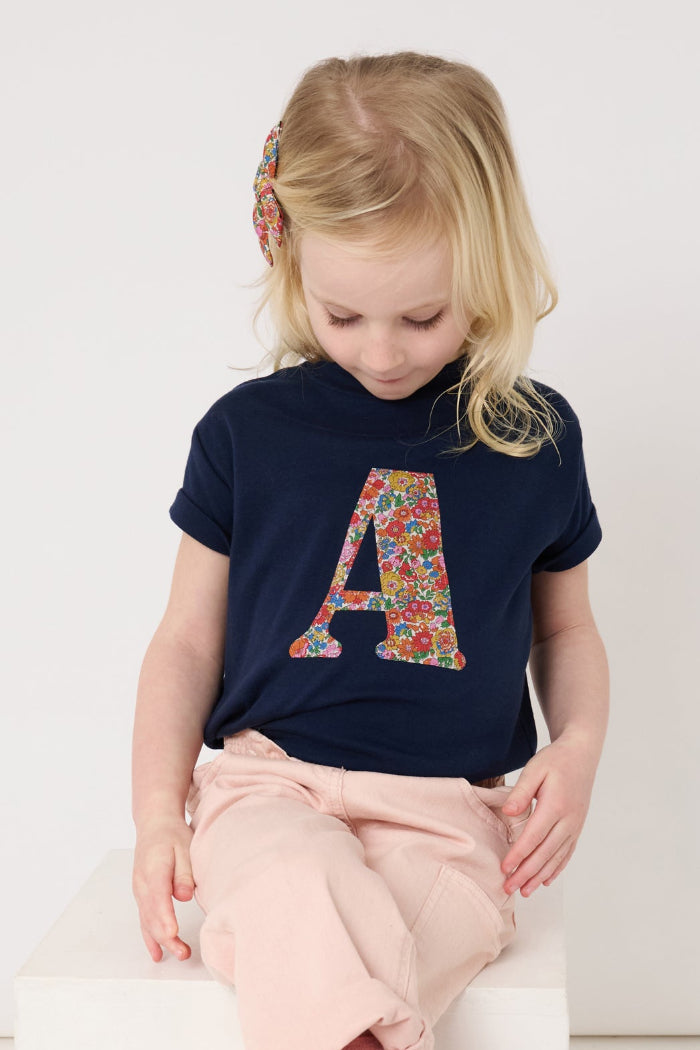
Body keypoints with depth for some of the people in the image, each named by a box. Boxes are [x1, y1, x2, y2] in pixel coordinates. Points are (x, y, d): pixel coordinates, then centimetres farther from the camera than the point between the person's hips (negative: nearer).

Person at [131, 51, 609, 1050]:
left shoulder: (535, 433, 6)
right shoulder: (247, 430, 3)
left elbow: (566, 629, 19)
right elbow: (187, 640, 10)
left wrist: (578, 746, -1)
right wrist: (158, 812, -1)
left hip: (451, 813, 0)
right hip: (270, 783, 1)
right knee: (297, 895, -34)